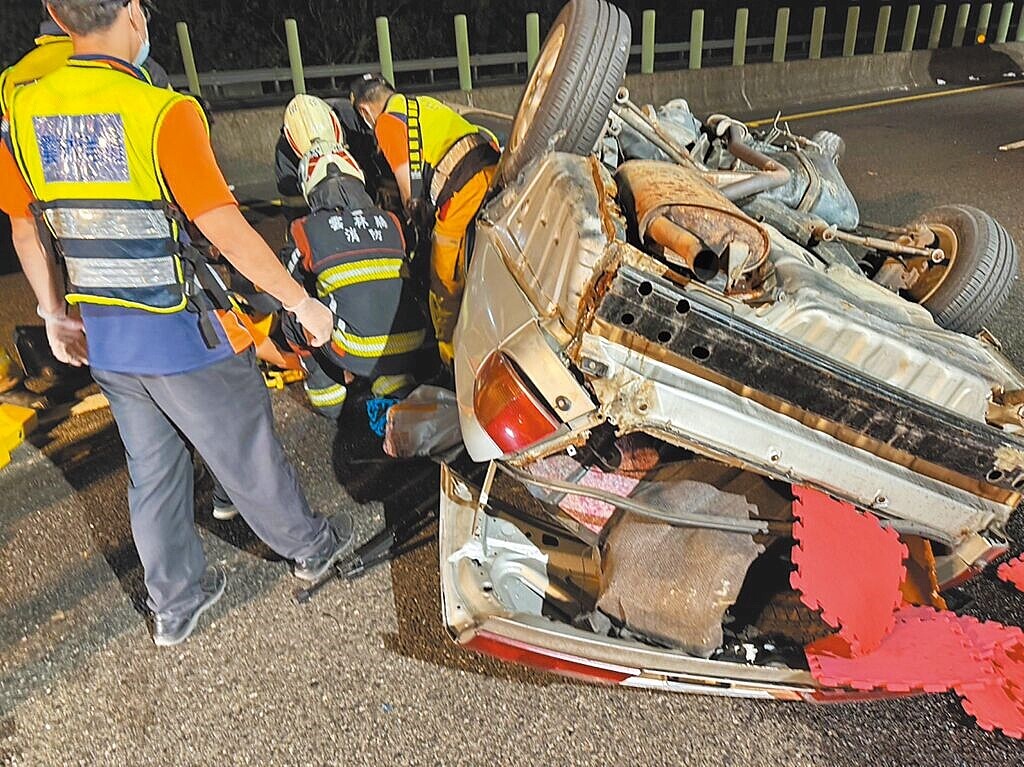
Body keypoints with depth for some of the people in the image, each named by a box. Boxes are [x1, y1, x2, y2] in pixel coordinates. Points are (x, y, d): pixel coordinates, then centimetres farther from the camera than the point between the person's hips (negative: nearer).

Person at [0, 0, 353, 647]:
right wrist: (302, 303, -15)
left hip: (103, 338, 6)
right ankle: (311, 548, 37)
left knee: (152, 471, 20)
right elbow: (228, 233, -23)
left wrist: (55, 314, 21)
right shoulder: (161, 112, -19)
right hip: (184, 333, -6)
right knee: (246, 455, 13)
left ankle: (175, 605, 34)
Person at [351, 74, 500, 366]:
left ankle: (451, 358, 12)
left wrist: (416, 217, 21)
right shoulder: (424, 104, 29)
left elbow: (410, 190, 3)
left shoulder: (387, 121, 6)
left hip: (463, 186, -8)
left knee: (446, 282, 3)